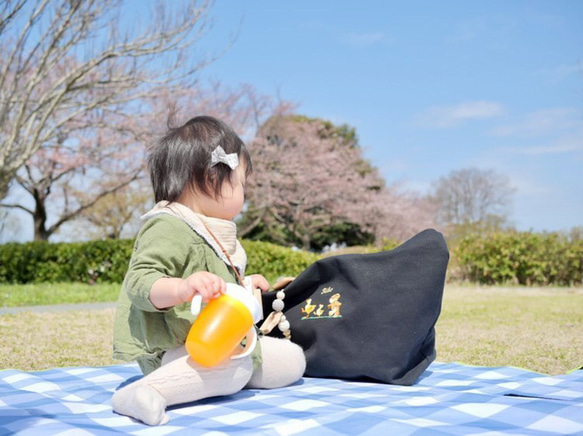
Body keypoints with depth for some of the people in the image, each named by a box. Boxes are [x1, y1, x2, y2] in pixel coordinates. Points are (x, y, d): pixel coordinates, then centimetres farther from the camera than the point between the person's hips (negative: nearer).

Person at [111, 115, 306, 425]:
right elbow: (140, 282, -29)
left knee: (293, 358, 11)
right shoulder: (168, 229, -16)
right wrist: (182, 289, -45)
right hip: (173, 349, -10)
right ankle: (147, 392, -37)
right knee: (235, 367, -38)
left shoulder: (207, 232, 18)